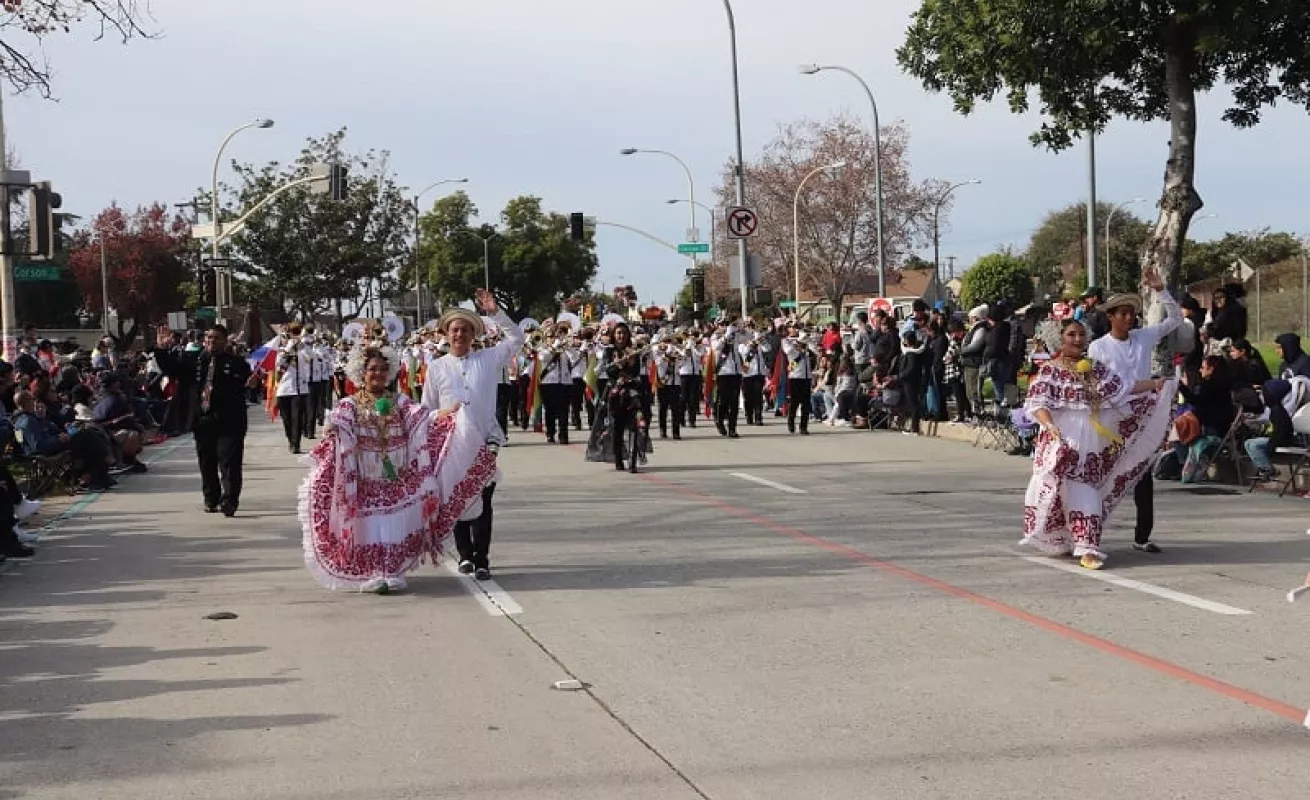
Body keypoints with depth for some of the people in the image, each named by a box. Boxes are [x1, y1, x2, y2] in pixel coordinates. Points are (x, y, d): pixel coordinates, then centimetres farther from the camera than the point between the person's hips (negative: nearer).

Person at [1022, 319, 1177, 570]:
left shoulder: (1098, 369, 15)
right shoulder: (1050, 370, 0)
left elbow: (1124, 388, 11)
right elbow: (1036, 403, -9)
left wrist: (1155, 384, -2)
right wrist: (1049, 424, -26)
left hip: (1093, 443, 4)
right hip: (1062, 441, -4)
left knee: (1086, 490, 2)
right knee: (1077, 491, -10)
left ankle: (1085, 547, 6)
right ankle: (1087, 547, -4)